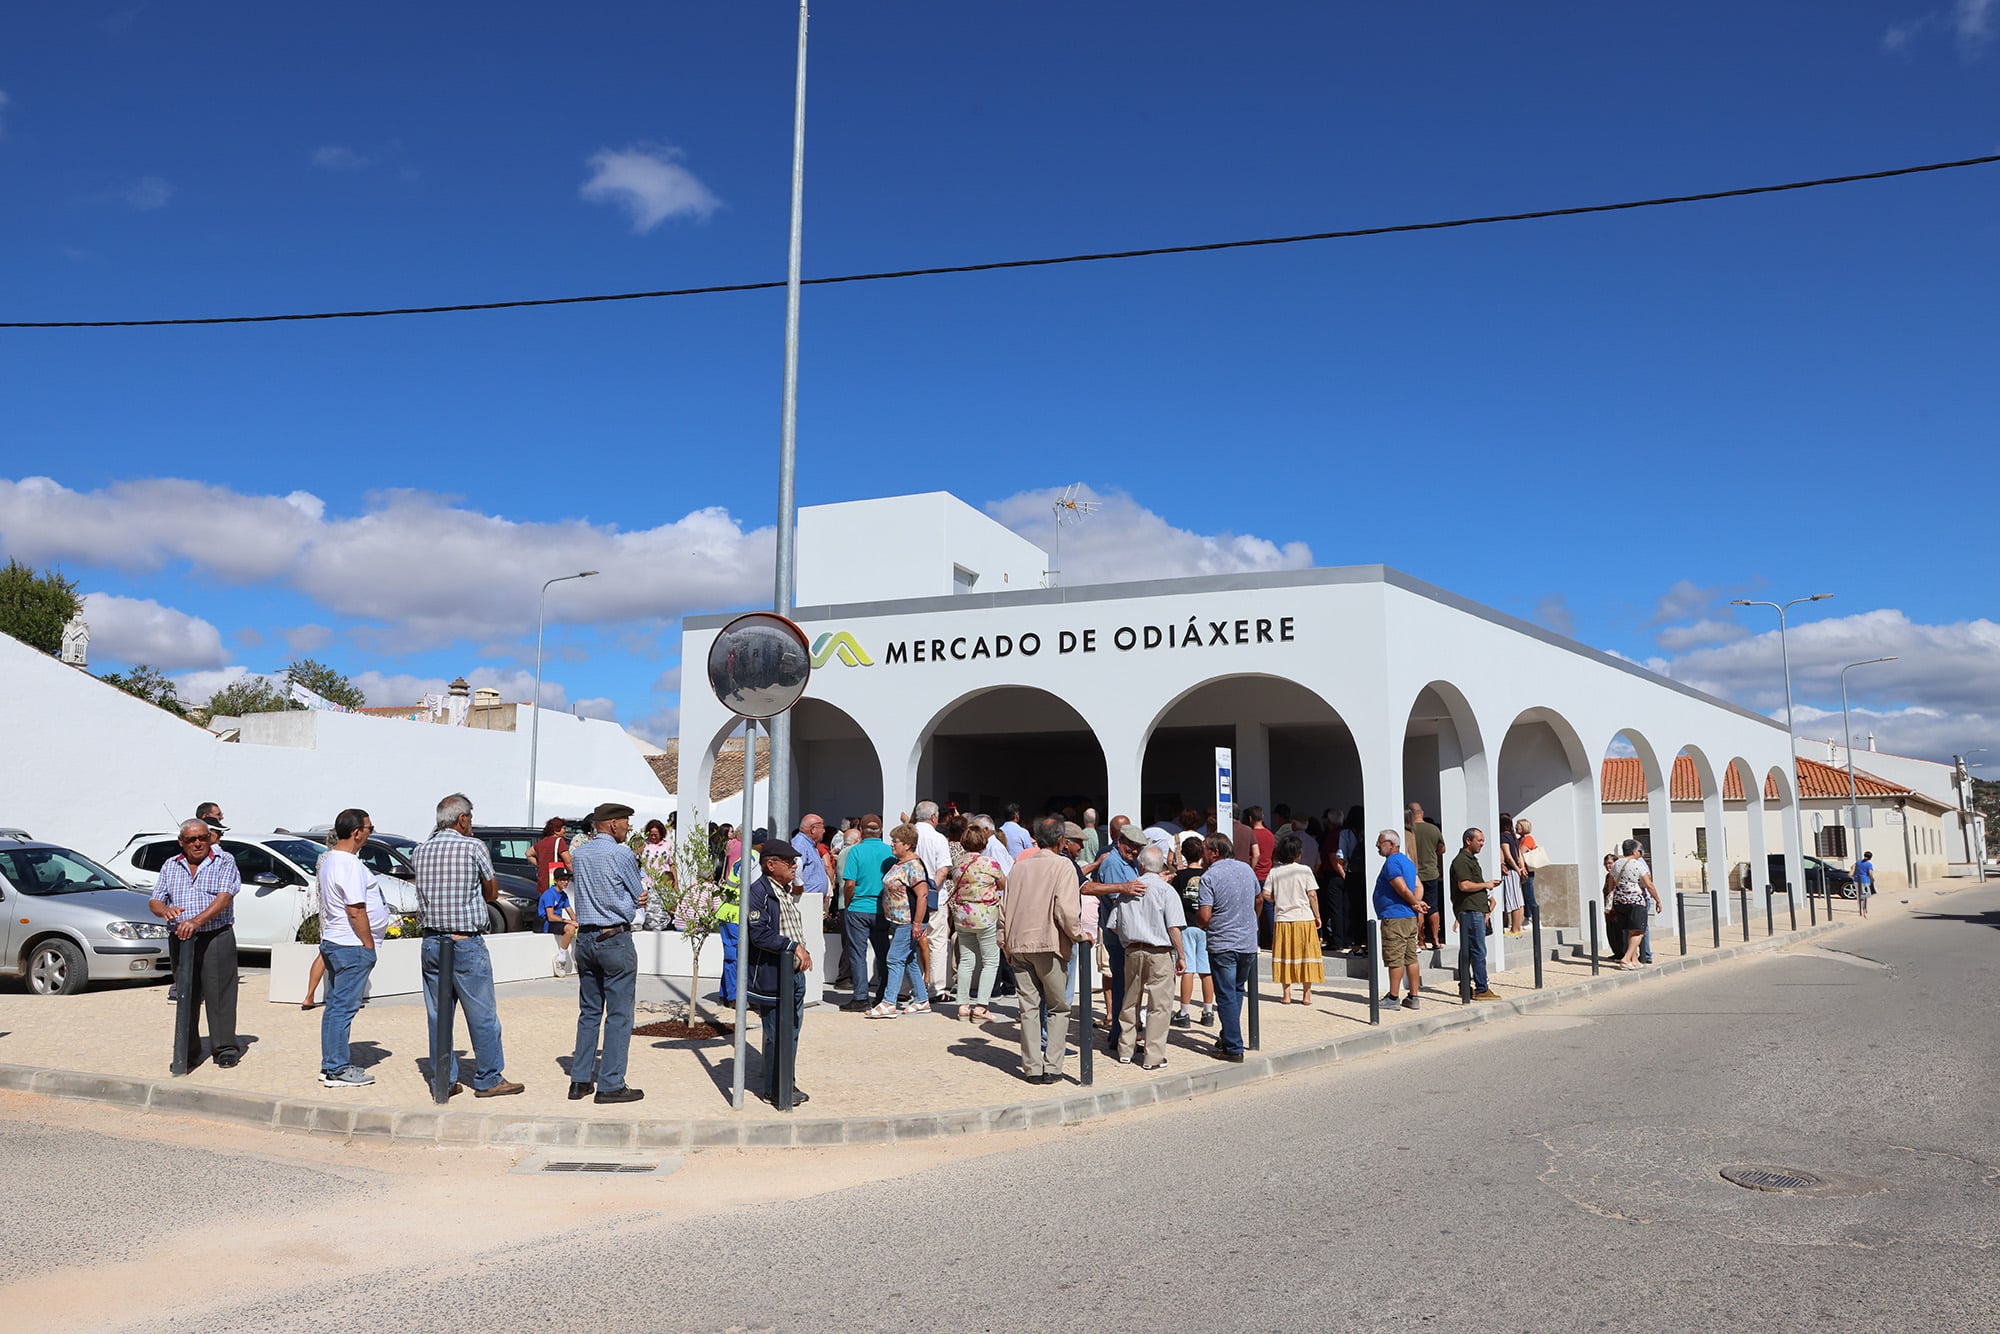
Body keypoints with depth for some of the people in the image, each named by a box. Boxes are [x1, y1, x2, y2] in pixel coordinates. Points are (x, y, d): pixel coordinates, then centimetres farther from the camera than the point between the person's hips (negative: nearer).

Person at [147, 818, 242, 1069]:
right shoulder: (170, 866, 15)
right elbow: (154, 901, 13)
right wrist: (165, 910, -13)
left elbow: (224, 897, -12)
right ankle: (188, 1048, 18)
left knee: (219, 994, -5)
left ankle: (225, 1048, -1)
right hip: (179, 941, 4)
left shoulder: (224, 862, 1)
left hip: (216, 938, -4)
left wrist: (196, 921, -25)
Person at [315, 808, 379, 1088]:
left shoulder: (328, 860, 13)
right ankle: (337, 1070, -1)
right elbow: (356, 911, -22)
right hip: (351, 946, -10)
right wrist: (370, 946, -14)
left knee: (335, 1005, 14)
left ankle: (331, 1065, 21)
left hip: (331, 941, 10)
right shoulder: (350, 865, -19)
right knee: (344, 1008, -5)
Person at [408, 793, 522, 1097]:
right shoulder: (474, 847, -8)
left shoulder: (419, 851, 7)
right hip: (467, 943, -6)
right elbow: (492, 893, 3)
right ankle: (489, 1079, 9)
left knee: (438, 1015, 11)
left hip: (431, 942, 6)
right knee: (482, 1015, 3)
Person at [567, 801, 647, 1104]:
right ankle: (610, 1085, 0)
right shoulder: (621, 854, -11)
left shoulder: (578, 854, 9)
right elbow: (640, 897, -2)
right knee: (619, 1014, -1)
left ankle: (580, 1080, 16)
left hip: (585, 938, 7)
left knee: (589, 1013, 14)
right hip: (615, 939, -7)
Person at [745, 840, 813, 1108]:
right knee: (776, 1034, -1)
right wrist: (793, 947, -23)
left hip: (795, 973, 9)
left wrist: (803, 952, 13)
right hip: (771, 975, -9)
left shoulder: (789, 890, 13)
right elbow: (760, 934, -23)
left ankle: (788, 1083, 25)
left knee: (792, 1031, 15)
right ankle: (774, 1091, 9)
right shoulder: (758, 892, -15)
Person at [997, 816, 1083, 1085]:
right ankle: (1051, 1067, 2)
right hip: (1048, 944, -4)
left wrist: (1004, 943, 18)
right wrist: (1078, 934, -3)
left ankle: (1032, 1067, 9)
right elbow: (1065, 909, -16)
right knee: (1059, 1007, 8)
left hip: (1018, 944, 5)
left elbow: (1004, 908, 11)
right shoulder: (1063, 866, -4)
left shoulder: (1020, 866, 11)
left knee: (1028, 1007, 9)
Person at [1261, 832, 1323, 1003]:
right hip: (1304, 918, -1)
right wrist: (1317, 916, 4)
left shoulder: (1274, 872, 0)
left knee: (1285, 957, 8)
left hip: (1282, 919, 1)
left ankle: (1286, 994, 8)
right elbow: (1312, 895, -5)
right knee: (1306, 956, 6)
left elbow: (1266, 895, -3)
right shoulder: (1305, 870, -5)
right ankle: (1306, 994, 8)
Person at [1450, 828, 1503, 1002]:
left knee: (1467, 950, 12)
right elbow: (1464, 885, -23)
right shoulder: (1461, 861, -13)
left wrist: (1487, 895, 16)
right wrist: (1486, 885, -11)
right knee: (1478, 951, -10)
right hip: (1470, 910, -11)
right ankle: (1481, 989, -10)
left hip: (1476, 910, 11)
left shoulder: (1471, 859, 22)